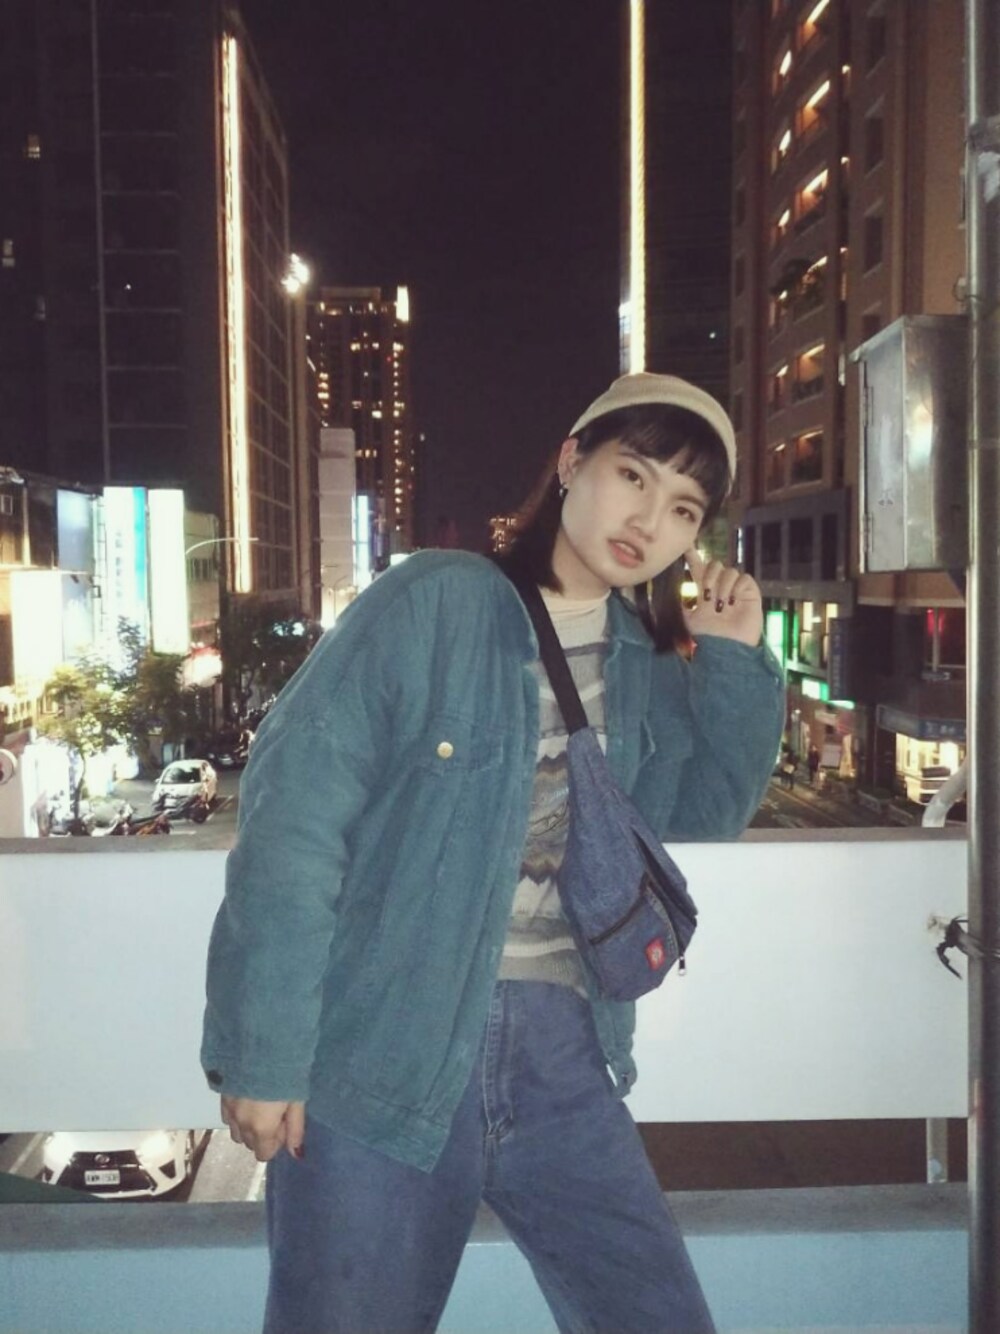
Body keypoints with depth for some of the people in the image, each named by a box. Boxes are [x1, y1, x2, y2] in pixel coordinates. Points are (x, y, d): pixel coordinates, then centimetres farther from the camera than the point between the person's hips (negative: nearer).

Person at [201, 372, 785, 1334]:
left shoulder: (649, 664, 9)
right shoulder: (436, 604, -11)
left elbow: (703, 815, 18)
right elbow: (291, 815, -14)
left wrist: (735, 659, 5)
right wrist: (263, 1054, -15)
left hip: (562, 1055, 5)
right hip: (384, 1052, -5)